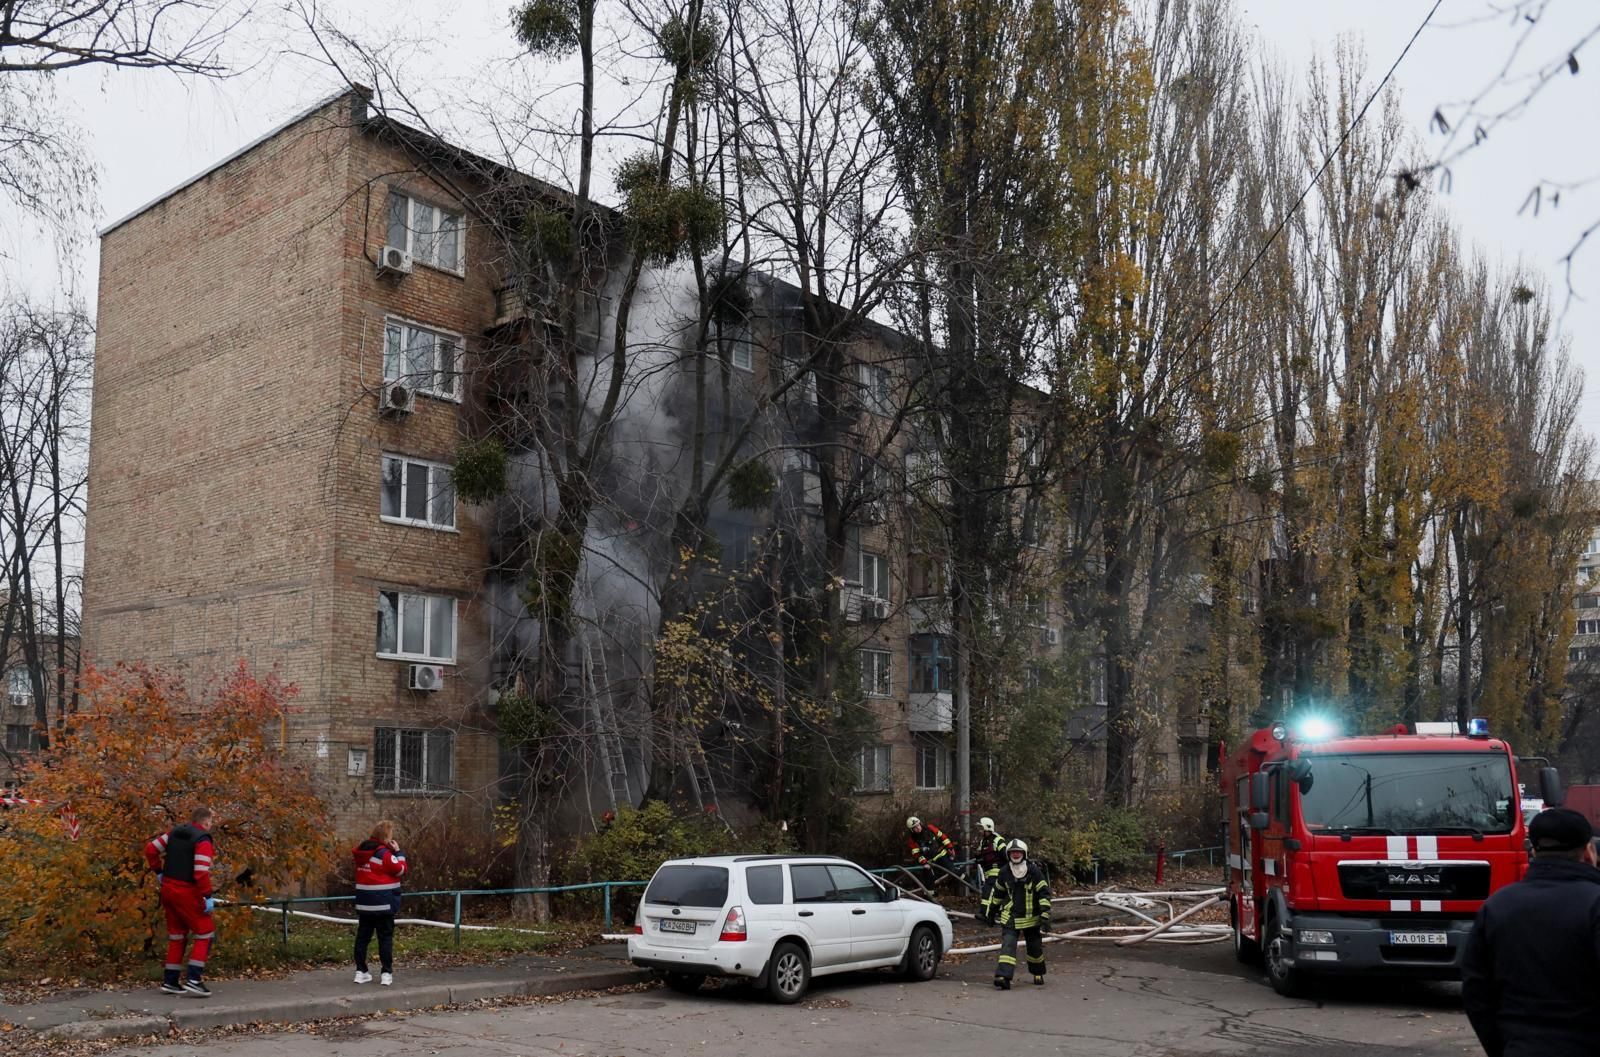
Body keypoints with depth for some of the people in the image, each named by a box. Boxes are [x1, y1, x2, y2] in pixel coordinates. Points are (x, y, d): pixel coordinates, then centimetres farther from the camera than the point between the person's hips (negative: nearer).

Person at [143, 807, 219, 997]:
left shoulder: (175, 833, 9)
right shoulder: (203, 840, -14)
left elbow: (151, 849, 12)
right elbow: (201, 872, -23)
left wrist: (158, 871, 20)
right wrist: (208, 896, -18)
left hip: (168, 889, 8)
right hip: (187, 892, -8)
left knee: (177, 935, 17)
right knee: (205, 934, 1)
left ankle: (169, 982, 20)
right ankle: (193, 980, -7)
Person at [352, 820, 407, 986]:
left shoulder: (361, 852, 7)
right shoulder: (385, 853, -15)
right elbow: (401, 870, -9)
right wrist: (398, 852, -2)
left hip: (364, 904, 6)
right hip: (383, 904, -6)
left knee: (362, 937, 10)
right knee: (385, 938, 0)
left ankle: (361, 971, 11)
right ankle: (386, 973, -1)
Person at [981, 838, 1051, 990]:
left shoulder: (1034, 871, -12)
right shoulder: (1003, 872, -3)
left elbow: (1044, 894, -12)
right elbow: (996, 893, 12)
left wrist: (1045, 917, -17)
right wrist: (990, 912, 16)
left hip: (1031, 918, -1)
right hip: (1010, 918, 1)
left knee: (1035, 947, 14)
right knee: (1007, 945, -16)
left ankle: (1038, 974, 38)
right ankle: (1003, 976, -25)